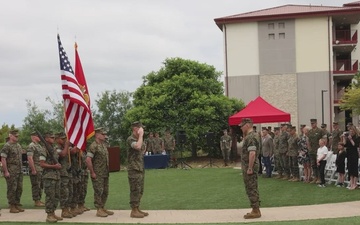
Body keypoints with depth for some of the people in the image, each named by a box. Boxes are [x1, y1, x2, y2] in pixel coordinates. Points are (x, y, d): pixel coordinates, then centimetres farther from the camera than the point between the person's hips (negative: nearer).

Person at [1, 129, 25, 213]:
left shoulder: (18, 145, 14)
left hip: (19, 171, 8)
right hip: (11, 171, -8)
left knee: (19, 189, 9)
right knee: (12, 189, -3)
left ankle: (17, 205, 19)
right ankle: (12, 207, 3)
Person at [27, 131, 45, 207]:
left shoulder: (39, 146, 17)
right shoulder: (31, 146, -12)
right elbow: (30, 158, -19)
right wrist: (33, 170, -22)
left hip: (41, 169, 9)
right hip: (35, 169, -9)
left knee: (40, 186, 12)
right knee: (36, 186, -4)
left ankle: (39, 200, 19)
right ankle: (36, 201, 0)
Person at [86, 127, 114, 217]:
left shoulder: (104, 145, 14)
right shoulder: (93, 146, -15)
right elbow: (88, 160, -22)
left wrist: (108, 169, 15)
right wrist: (92, 173, -18)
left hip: (105, 173, 9)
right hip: (97, 174, -9)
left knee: (105, 192, 13)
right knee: (98, 192, -3)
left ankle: (103, 208, 24)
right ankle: (99, 210, 4)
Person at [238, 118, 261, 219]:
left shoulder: (250, 137, -19)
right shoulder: (253, 135, 14)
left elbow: (252, 153, -27)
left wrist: (249, 168, -25)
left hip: (249, 166, -11)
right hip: (250, 166, 11)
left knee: (251, 189, -5)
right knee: (253, 188, 15)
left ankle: (255, 211, 0)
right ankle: (256, 210, 22)